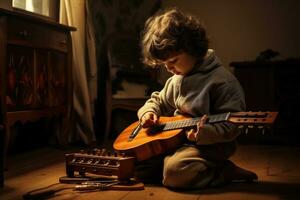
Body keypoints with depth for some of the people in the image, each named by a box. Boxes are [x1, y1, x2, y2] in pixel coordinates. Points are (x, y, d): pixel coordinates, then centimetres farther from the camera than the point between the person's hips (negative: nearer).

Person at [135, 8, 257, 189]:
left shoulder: (222, 80, -16)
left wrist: (204, 133, -34)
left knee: (174, 172, -33)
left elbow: (232, 125, -17)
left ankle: (226, 171, -8)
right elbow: (159, 101, 24)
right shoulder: (176, 80, 9)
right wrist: (148, 112, 1)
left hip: (210, 145, -7)